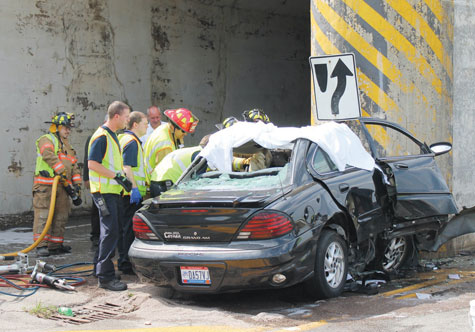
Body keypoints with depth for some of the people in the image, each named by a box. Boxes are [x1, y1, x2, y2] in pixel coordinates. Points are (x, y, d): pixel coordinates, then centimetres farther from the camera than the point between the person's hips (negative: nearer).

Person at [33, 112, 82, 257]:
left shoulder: (67, 146, 25)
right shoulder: (46, 140, 0)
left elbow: (74, 167, 21)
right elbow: (50, 156, -19)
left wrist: (77, 185, 9)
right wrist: (62, 173, -24)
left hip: (62, 186, 8)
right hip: (45, 185, -8)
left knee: (61, 216, 8)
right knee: (43, 216, -10)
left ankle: (55, 245, 15)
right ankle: (41, 245, -11)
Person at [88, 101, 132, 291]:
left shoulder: (112, 136, 18)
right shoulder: (101, 136, -14)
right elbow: (92, 164, -20)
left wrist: (122, 178, 16)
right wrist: (117, 176, -21)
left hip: (113, 190, 10)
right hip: (104, 191, -10)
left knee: (109, 231, 17)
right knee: (111, 232, -12)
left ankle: (100, 268, 29)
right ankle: (105, 276, -11)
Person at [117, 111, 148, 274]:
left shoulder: (124, 139, 20)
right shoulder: (132, 141, -12)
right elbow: (127, 167, -21)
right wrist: (134, 188, -25)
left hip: (125, 192, 11)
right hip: (132, 193, -11)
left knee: (124, 227, 14)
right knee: (131, 228, -7)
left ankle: (123, 262, 21)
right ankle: (128, 263, -5)